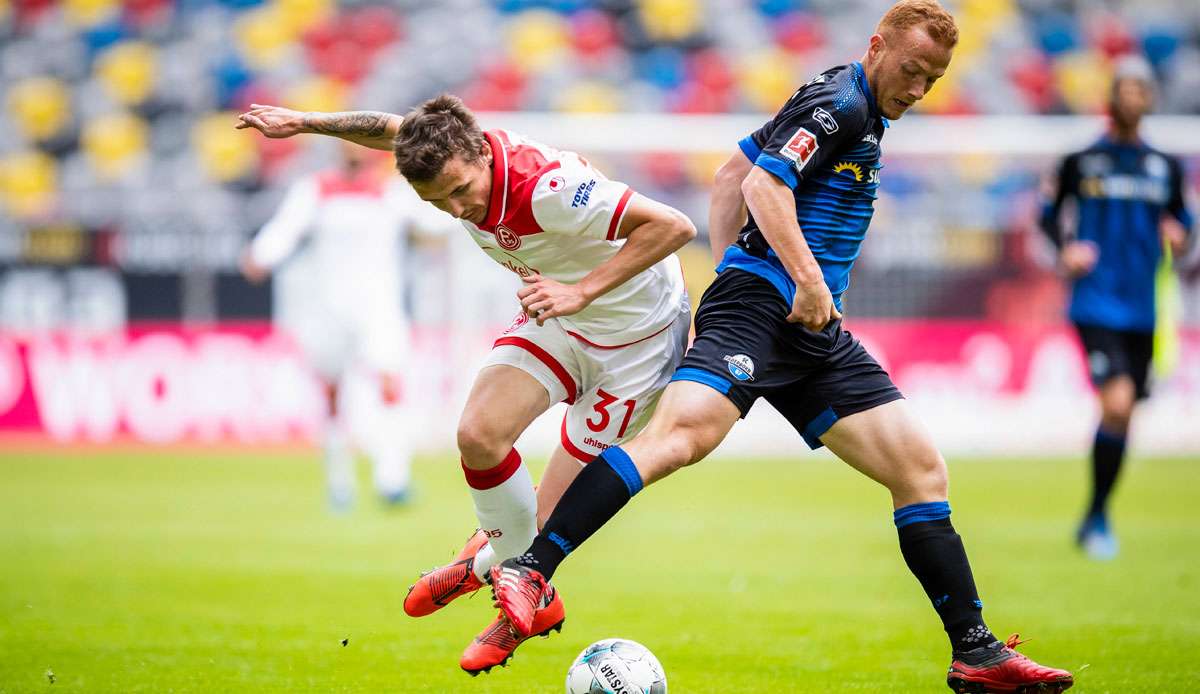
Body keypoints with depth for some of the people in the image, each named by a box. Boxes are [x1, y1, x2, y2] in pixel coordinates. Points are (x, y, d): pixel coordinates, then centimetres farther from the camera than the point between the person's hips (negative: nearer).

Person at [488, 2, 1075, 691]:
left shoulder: (862, 115, 24)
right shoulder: (839, 104, -6)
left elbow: (732, 173, 28)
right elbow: (764, 184, -19)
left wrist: (725, 266, 22)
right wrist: (809, 279, -25)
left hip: (816, 330, 10)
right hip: (762, 297, -10)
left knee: (923, 471, 4)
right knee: (685, 430, -31)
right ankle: (527, 572, -32)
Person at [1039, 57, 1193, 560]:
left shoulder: (1165, 167, 10)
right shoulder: (1081, 160, 1)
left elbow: (1180, 218, 20)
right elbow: (1050, 211, 11)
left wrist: (1179, 236, -3)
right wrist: (1065, 249, -7)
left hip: (1142, 307, 4)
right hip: (1096, 302, -4)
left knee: (1123, 413, 8)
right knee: (1117, 402, -20)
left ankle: (1095, 519, 24)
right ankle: (1097, 517, -8)